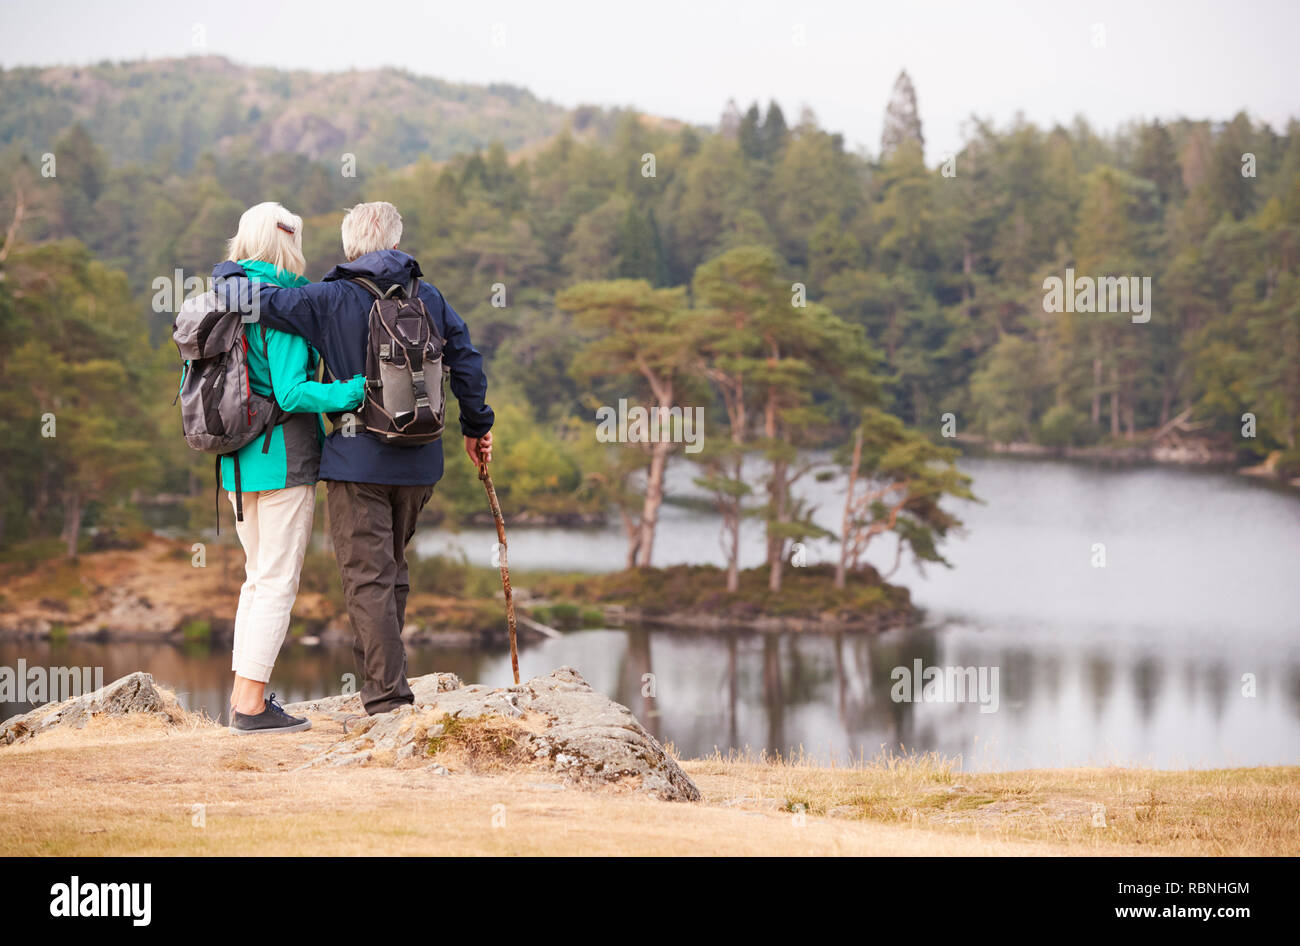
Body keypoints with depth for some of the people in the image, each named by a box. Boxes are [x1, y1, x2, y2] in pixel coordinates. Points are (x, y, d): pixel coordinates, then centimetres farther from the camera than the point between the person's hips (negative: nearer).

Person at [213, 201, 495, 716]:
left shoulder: (332, 299, -8)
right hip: (418, 461, 5)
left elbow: (260, 300, -15)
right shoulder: (428, 298, 7)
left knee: (368, 577, -2)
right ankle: (384, 673, 24)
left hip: (358, 461, -5)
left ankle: (387, 697, -5)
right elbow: (466, 362, 11)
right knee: (392, 569, 19)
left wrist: (226, 273, 6)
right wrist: (476, 426, 24)